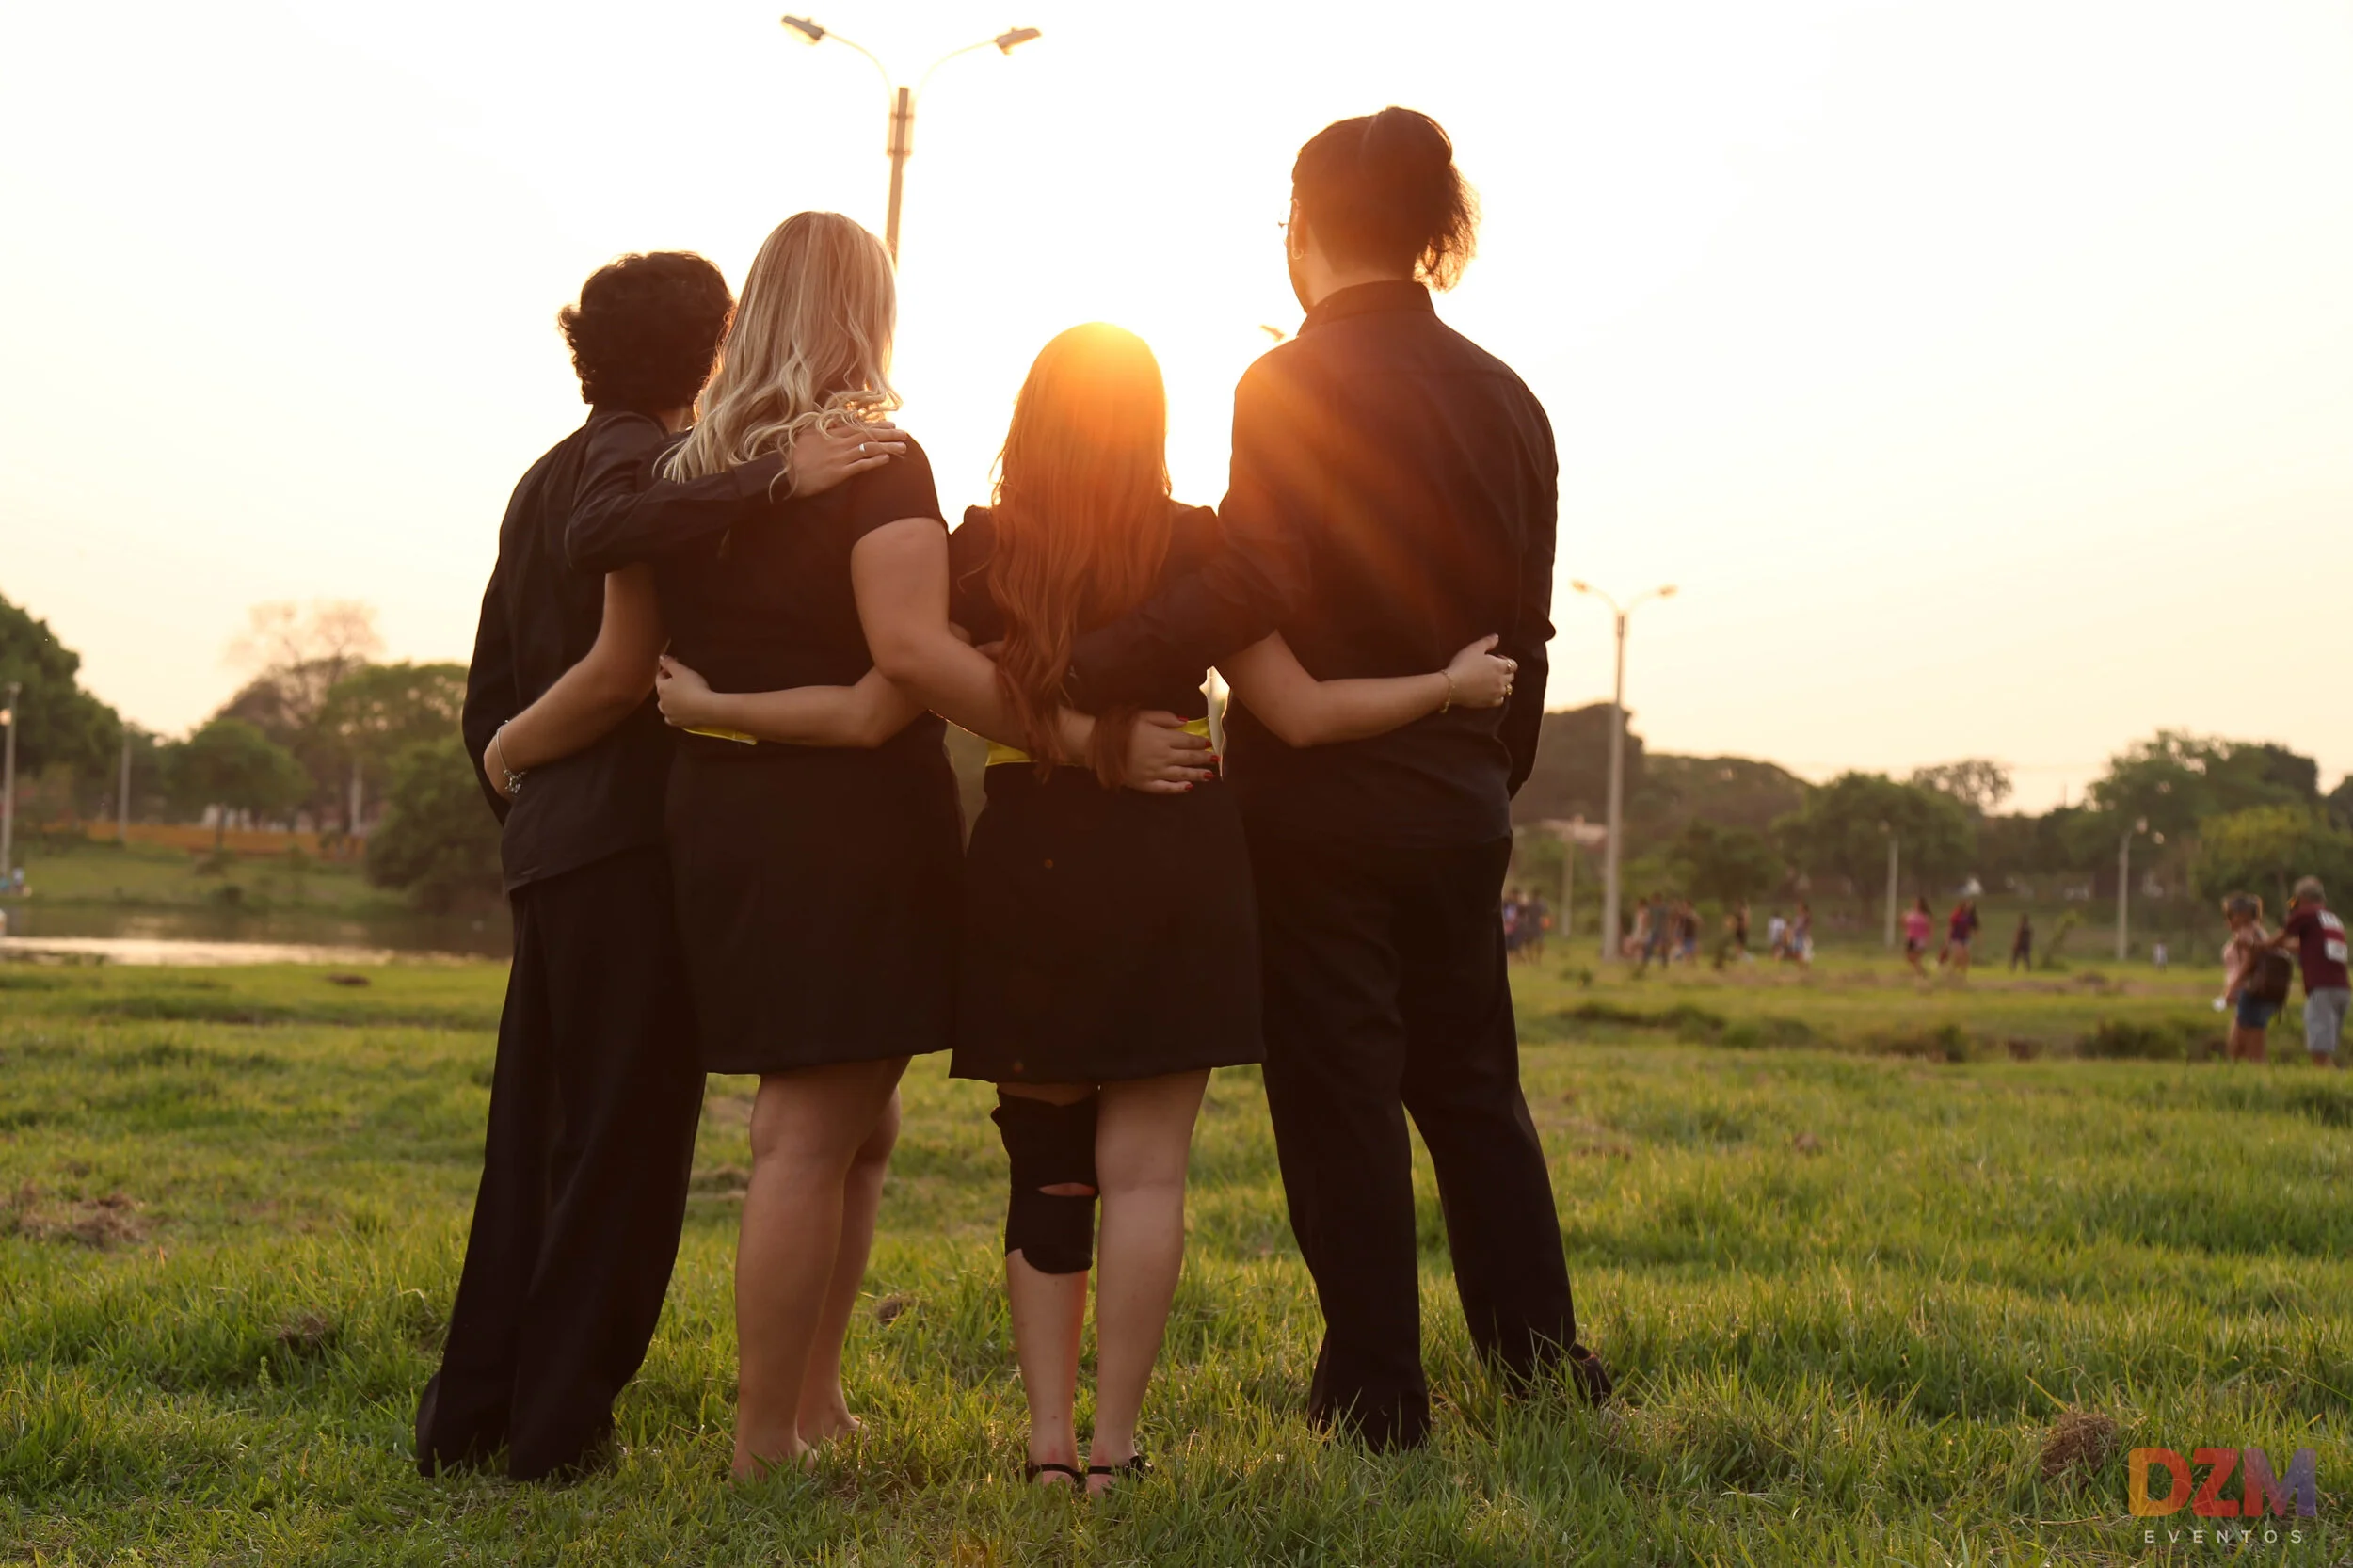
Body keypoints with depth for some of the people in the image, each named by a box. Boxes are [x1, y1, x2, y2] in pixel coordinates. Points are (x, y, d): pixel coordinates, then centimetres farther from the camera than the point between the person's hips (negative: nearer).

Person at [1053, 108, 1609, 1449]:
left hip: (1323, 797, -6)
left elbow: (1252, 587, -26)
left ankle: (1378, 1397, 9)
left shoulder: (1293, 384, -12)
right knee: (1473, 1086, 17)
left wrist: (1072, 675, -28)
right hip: (1458, 799, 6)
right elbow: (1523, 628, 12)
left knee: (1340, 1097, 3)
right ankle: (1546, 1360, 19)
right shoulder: (1504, 398, 8)